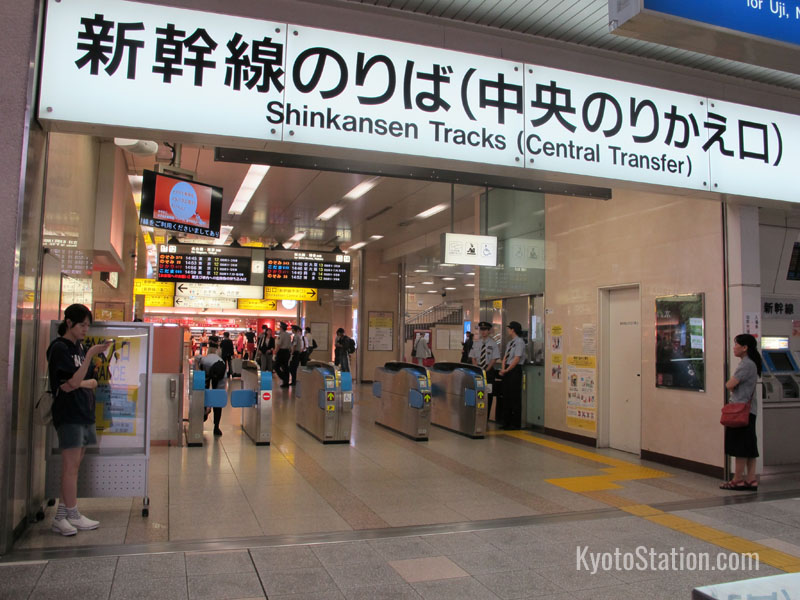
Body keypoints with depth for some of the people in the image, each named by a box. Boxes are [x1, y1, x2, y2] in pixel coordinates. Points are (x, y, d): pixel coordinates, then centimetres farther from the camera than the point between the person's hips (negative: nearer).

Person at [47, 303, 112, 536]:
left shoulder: (80, 347, 16)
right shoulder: (59, 347, -7)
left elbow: (93, 382, 15)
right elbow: (73, 382, -15)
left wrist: (80, 383, -7)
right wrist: (90, 355, -20)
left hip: (84, 412, 8)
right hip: (68, 414, -8)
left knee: (73, 466, 8)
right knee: (71, 465, -4)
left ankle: (61, 516, 14)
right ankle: (73, 516, 3)